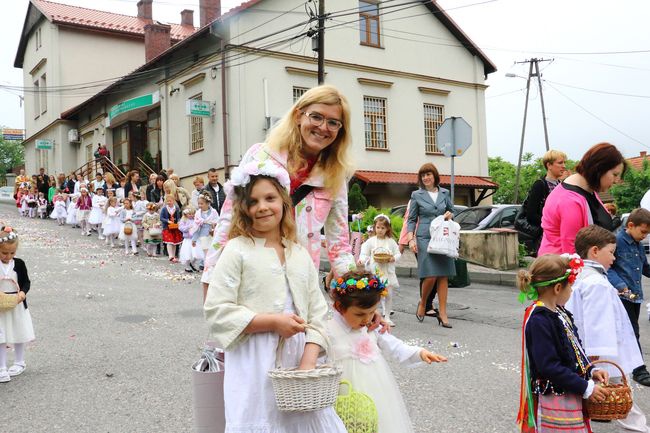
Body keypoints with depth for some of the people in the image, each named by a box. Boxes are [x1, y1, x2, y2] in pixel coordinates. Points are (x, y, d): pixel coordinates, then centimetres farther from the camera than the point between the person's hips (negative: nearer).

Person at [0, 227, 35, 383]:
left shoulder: (19, 264, -5)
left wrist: (23, 292, -20)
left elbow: (26, 282, 0)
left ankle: (19, 363, 32)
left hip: (17, 305, 1)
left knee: (19, 335, 14)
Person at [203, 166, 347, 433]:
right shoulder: (237, 250, -5)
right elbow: (217, 311, -10)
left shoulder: (300, 255, 9)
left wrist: (308, 363, -6)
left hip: (297, 360, 4)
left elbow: (317, 314, 7)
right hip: (254, 364, -4)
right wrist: (273, 322, -15)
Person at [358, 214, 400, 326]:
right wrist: (362, 260, -22)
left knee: (389, 294, 3)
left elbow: (398, 253, 7)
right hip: (374, 271, -2)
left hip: (388, 271, 2)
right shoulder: (370, 241, 1)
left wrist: (393, 258, -14)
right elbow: (364, 253, -2)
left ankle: (387, 317, 13)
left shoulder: (391, 241, 5)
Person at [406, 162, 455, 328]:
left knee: (443, 276, 1)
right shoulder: (417, 195, 4)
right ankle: (422, 303, 15)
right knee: (431, 276, -12)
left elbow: (451, 210, 24)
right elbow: (411, 219, 6)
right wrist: (411, 239, -5)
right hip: (425, 238, -3)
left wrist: (450, 214, 0)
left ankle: (442, 313, 7)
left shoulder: (445, 193, 11)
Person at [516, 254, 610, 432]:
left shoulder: (558, 312, 6)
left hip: (572, 396, 9)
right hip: (555, 402, -9)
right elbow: (549, 367, -24)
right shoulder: (539, 321, -21)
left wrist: (590, 371, 4)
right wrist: (586, 388, -18)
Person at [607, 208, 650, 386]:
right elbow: (607, 267, -17)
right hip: (623, 296, -8)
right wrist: (621, 285, -25)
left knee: (632, 331, 15)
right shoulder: (617, 241, -13)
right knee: (632, 333, -5)